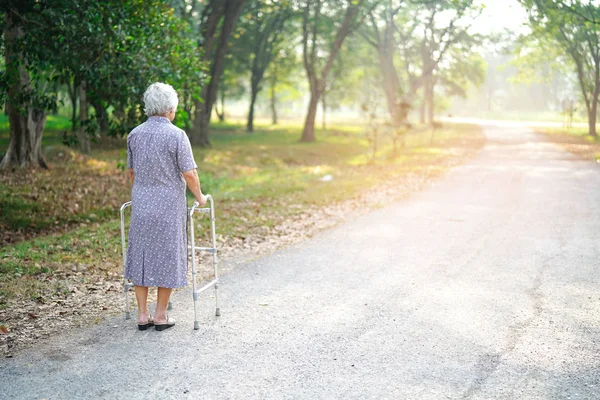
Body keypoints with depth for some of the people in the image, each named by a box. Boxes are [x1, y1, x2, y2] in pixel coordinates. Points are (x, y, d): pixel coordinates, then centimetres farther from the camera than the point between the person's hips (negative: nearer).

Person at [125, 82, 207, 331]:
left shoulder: (135, 134, 5)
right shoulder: (176, 135, -12)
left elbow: (131, 171, 15)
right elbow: (189, 173, -12)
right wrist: (199, 197, 3)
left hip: (141, 204, 5)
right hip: (169, 205, -4)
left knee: (141, 255, 11)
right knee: (167, 256, 5)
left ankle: (143, 315, 14)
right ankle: (161, 316, 12)